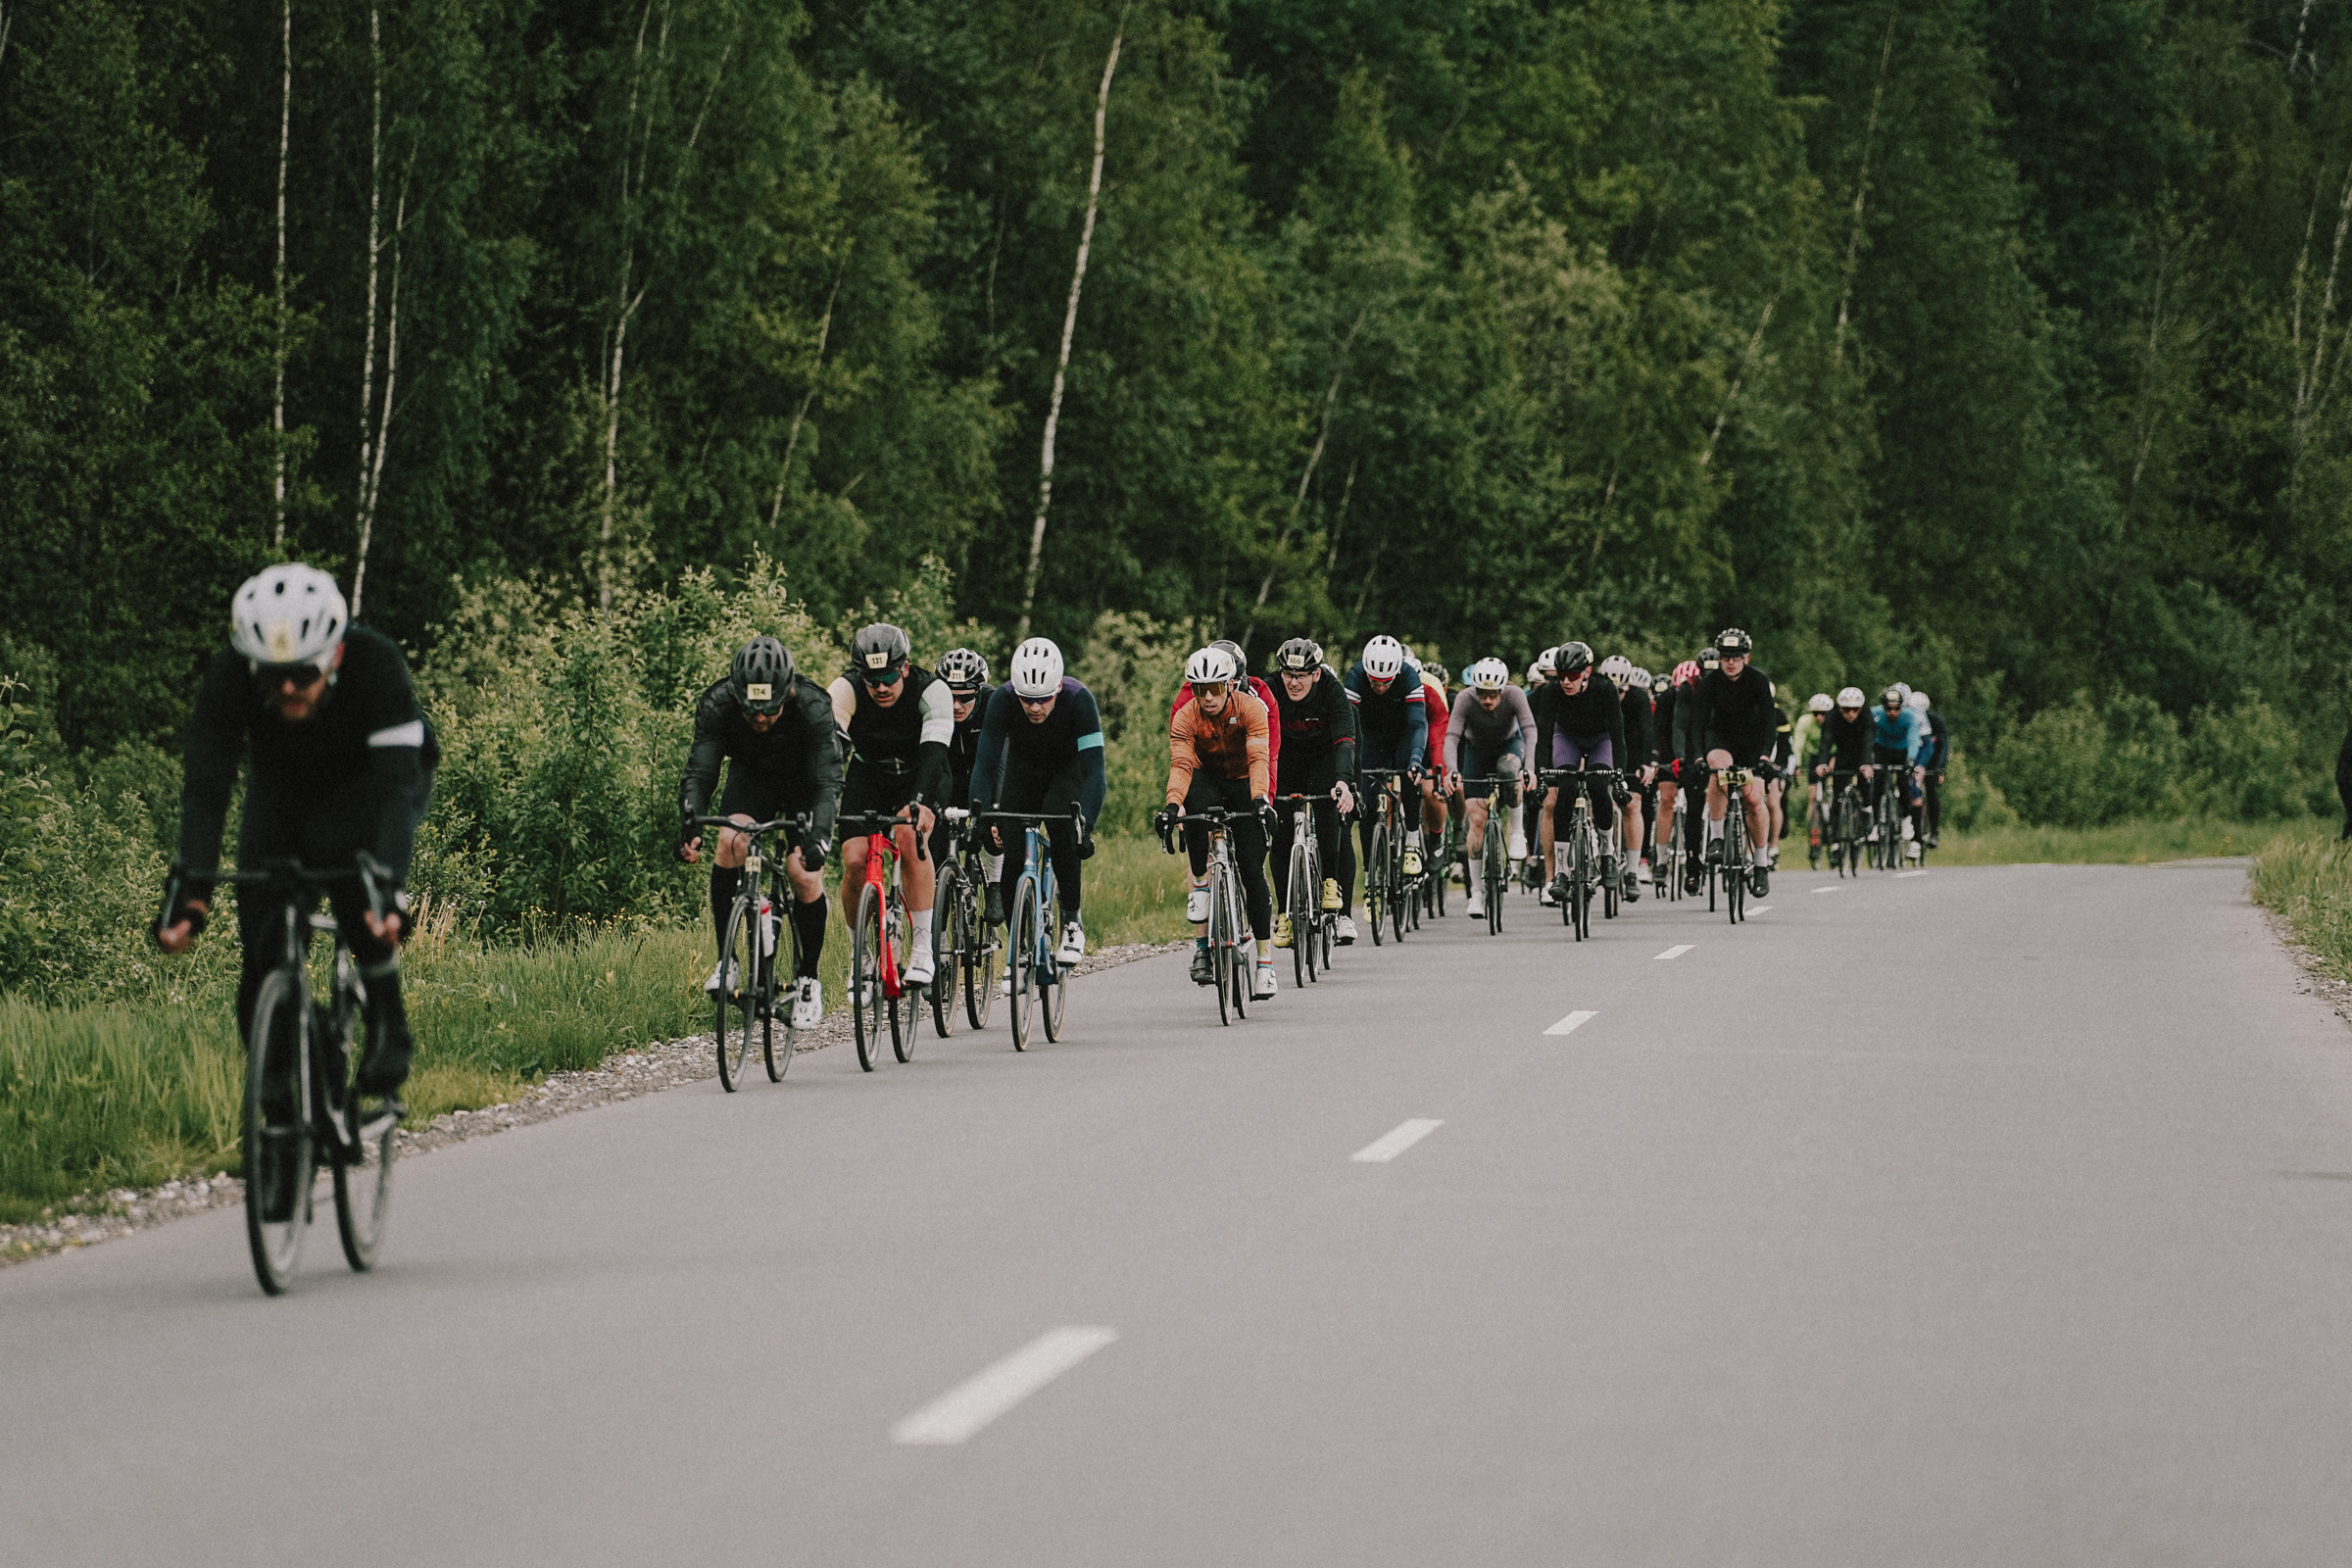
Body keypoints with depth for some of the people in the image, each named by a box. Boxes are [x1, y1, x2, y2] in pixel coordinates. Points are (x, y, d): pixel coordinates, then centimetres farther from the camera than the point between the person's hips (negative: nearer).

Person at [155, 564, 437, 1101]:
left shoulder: (376, 664, -37)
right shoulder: (228, 677, -30)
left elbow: (394, 786, -45)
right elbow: (205, 787, -35)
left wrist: (389, 889, -58)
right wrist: (192, 890, -49)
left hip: (370, 779, -3)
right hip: (284, 787, 3)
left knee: (336, 844, -36)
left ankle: (388, 1022, -23)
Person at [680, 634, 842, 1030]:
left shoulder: (813, 707, -36)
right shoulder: (716, 704, -30)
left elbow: (828, 783, -41)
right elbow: (699, 772, -33)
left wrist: (818, 838, -57)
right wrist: (690, 828, -51)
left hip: (803, 780, -2)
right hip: (751, 775, 2)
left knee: (805, 875, -16)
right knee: (730, 842, -26)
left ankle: (808, 977, 6)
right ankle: (725, 958, -14)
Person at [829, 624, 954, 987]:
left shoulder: (932, 691, -29)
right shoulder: (846, 690, -25)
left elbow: (934, 750, -42)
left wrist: (919, 802, -59)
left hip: (920, 779, -2)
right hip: (867, 777, 2)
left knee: (910, 838, -31)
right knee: (854, 861, -19)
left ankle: (921, 952, -27)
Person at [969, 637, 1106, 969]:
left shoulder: (1078, 699, -36)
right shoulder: (1002, 700, -31)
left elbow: (1093, 770, -39)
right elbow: (986, 763, -31)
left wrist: (1086, 825, -52)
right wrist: (981, 817, -45)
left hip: (1070, 765, -2)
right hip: (1024, 765, 2)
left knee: (1061, 826, -31)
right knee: (1011, 852, -11)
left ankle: (1071, 921, -13)